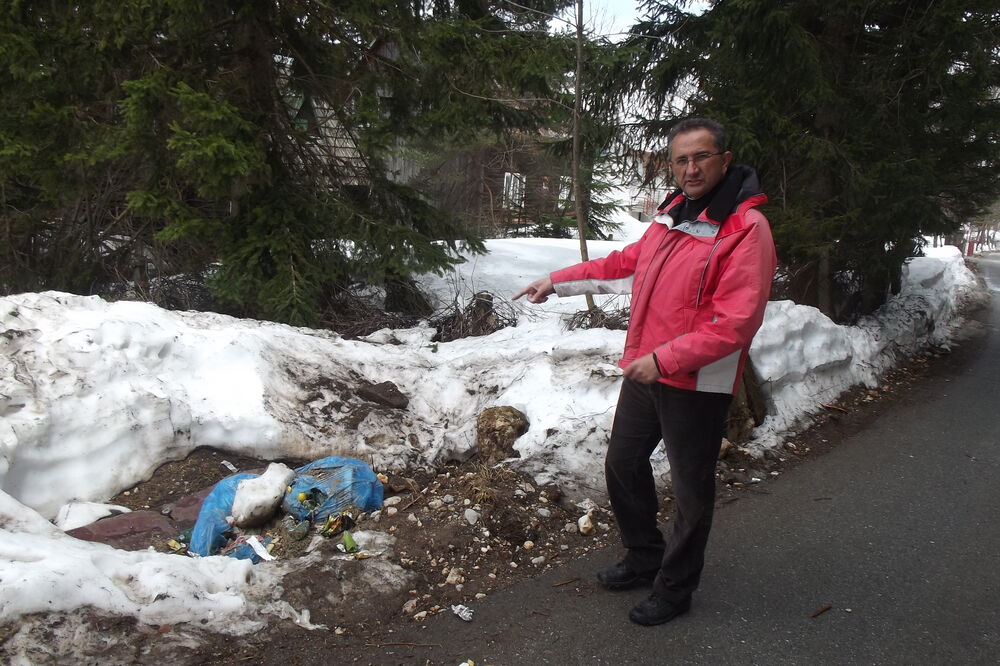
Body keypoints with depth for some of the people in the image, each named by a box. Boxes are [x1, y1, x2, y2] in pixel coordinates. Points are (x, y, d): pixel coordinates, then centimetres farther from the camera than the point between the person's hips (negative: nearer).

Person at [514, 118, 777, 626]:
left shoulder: (746, 228, -18)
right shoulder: (672, 215, 8)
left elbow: (735, 323, -24)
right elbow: (626, 263, 22)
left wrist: (664, 359, -25)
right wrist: (559, 281, 19)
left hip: (696, 385, -8)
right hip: (646, 373, 8)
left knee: (690, 491, 8)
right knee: (623, 466, 21)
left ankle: (673, 590, 29)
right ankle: (644, 559, 43)